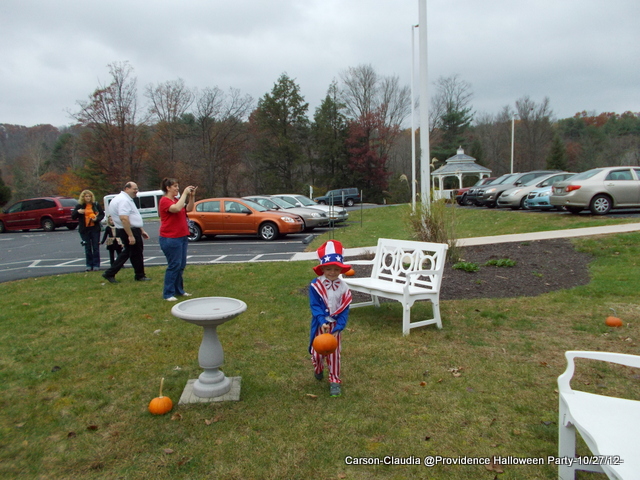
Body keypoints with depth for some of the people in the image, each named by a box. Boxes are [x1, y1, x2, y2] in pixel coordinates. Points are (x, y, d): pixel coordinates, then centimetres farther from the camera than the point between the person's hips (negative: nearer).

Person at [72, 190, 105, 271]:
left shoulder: (96, 205, 2)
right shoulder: (79, 206, 3)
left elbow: (102, 214, 6)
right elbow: (73, 216, 3)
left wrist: (97, 219, -14)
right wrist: (77, 212, -17)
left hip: (95, 229, -1)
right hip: (84, 229, 1)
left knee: (96, 247, 2)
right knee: (87, 248, 7)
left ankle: (96, 265, 8)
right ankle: (89, 265, 13)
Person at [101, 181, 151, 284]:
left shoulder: (126, 199, 17)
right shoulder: (124, 200, -18)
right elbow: (124, 219, -28)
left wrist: (141, 230, 24)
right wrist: (130, 236, -29)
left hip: (132, 230, 11)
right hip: (130, 231, -11)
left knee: (127, 252, 17)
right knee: (136, 253, 3)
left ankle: (110, 274, 18)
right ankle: (140, 276, 17)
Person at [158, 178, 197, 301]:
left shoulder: (176, 200, 16)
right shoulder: (164, 201, -10)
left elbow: (188, 209, 9)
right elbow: (177, 208, -28)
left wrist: (192, 196, -3)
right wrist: (185, 193, -22)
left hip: (182, 237, 9)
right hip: (170, 239, -9)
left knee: (181, 265, 11)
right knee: (174, 265, -7)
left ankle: (179, 290, 21)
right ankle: (168, 294, 0)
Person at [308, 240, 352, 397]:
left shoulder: (343, 288, -8)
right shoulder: (315, 285, -13)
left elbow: (344, 310, -7)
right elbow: (315, 306, -15)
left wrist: (338, 328, -16)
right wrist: (322, 322, -27)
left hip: (335, 325, 1)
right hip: (320, 325, -1)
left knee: (334, 354, 9)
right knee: (317, 352, 10)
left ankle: (334, 381, 23)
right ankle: (318, 370, 43)